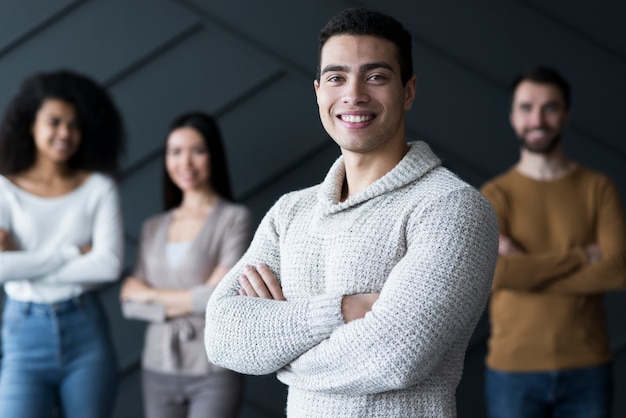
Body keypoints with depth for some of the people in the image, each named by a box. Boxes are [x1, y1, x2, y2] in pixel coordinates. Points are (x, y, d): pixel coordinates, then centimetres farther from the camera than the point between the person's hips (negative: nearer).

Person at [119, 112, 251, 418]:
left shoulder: (233, 218, -3)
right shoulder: (153, 228, 11)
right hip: (159, 368, 5)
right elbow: (130, 303, 4)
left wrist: (151, 294, -1)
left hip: (213, 372, -5)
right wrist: (192, 302, -12)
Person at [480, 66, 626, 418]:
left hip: (587, 369, 1)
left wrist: (528, 268, -14)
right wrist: (581, 257, -12)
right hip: (514, 371, -1)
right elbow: (496, 273, -17)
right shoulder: (494, 196, 0)